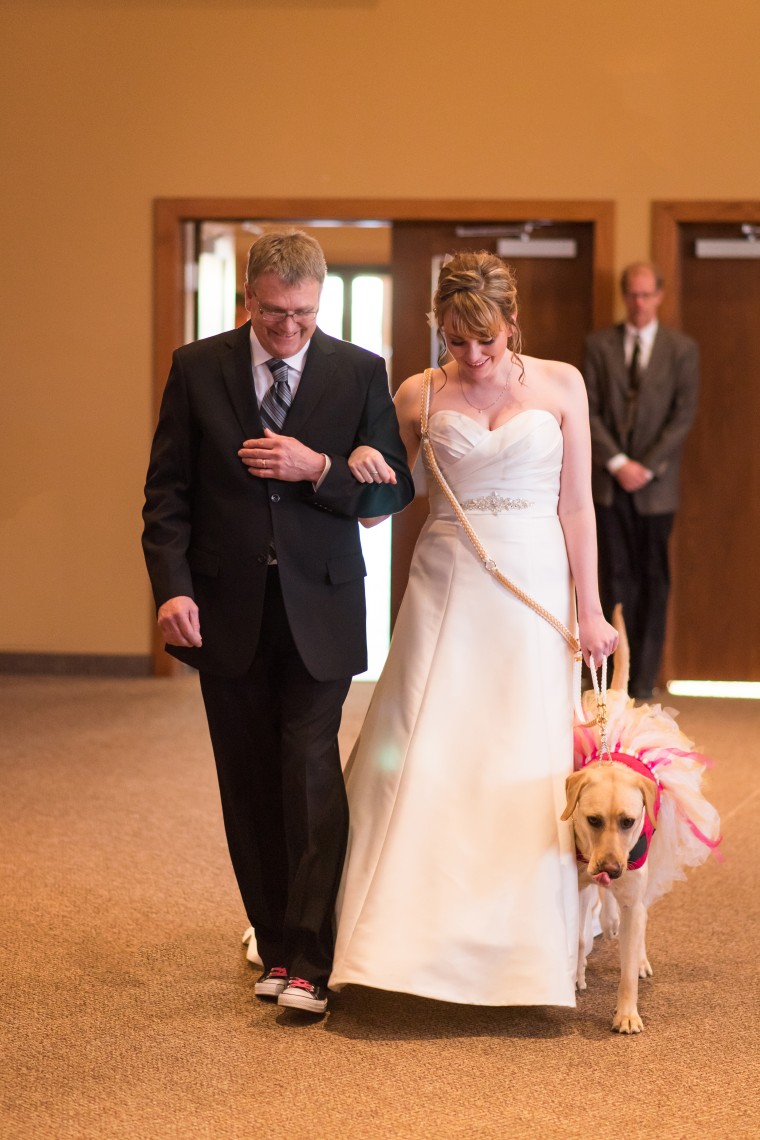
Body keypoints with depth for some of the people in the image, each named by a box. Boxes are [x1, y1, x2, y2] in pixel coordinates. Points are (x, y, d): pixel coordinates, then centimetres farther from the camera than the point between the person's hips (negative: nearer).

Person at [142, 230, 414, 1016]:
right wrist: (172, 587, -11)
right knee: (250, 783, 8)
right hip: (226, 607, 2)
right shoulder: (197, 368, 3)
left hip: (318, 605, -2)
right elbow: (167, 489, 2)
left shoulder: (360, 373, 1)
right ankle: (275, 943, 21)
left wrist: (318, 469, -15)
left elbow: (394, 488, 2)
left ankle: (310, 959, -7)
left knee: (311, 769, -11)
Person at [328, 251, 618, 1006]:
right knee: (428, 762, -5)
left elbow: (576, 504, 4)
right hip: (446, 591, 0)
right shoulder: (419, 396, 5)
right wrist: (357, 466, -8)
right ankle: (411, 940, 2)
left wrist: (589, 609, 0)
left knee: (526, 766, 0)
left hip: (534, 589, 0)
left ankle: (523, 949, 11)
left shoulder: (560, 384, 4)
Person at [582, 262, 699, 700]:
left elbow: (683, 415, -2)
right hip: (610, 481, 0)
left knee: (654, 581, 3)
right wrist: (617, 462, -10)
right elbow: (589, 410, 2)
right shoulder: (599, 345, 7)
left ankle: (645, 680, 7)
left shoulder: (683, 349, 4)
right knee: (616, 579, -1)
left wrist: (646, 467, -10)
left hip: (656, 482, 0)